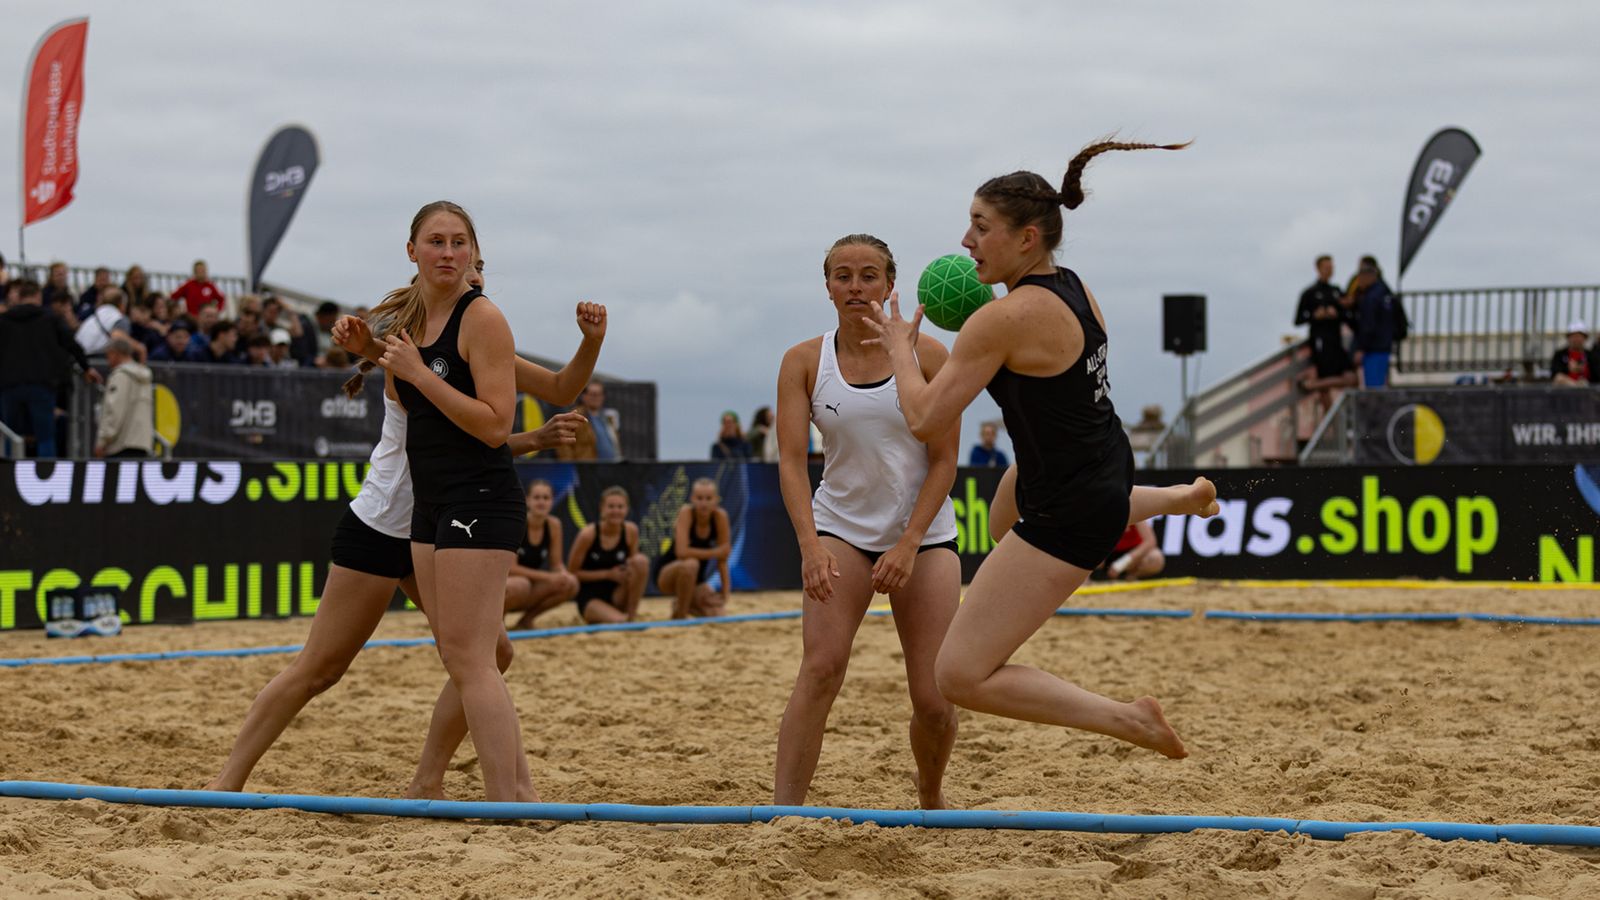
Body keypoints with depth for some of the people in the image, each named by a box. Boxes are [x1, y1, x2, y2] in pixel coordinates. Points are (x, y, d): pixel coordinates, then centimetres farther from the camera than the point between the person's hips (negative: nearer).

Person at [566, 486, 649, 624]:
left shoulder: (630, 531, -5)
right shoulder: (588, 534, -14)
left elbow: (634, 566, 9)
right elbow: (572, 573, -9)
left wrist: (628, 573, -16)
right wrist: (608, 574, -16)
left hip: (617, 594, 4)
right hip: (590, 596, -4)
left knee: (641, 560, -22)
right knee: (619, 622, -35)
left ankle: (631, 615, -11)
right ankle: (595, 620, 1)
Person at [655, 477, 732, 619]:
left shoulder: (720, 516, -13)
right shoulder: (686, 512, -23)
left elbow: (722, 559, -9)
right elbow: (682, 552, -34)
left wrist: (725, 593, -12)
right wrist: (714, 552, -24)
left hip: (695, 580, 5)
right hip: (666, 575, -5)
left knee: (717, 613, -14)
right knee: (690, 564, -37)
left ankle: (682, 603, 17)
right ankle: (679, 616, -16)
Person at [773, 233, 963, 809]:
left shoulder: (925, 356, -5)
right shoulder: (804, 362, -2)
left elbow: (945, 460, -5)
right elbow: (791, 459, -9)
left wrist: (909, 545, -16)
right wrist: (810, 544, -24)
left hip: (924, 536, 0)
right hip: (840, 529, 0)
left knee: (934, 700, -5)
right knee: (821, 666, -22)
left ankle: (930, 799, 24)